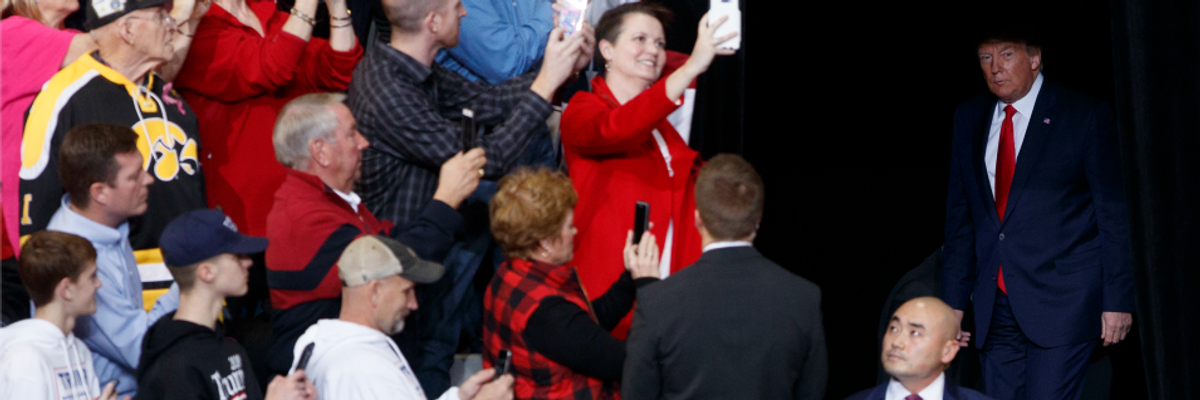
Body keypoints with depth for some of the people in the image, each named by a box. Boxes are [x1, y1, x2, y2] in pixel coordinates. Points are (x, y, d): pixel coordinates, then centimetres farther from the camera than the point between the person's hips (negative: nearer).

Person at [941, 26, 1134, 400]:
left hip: (1061, 299, -5)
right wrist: (954, 299, 11)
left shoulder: (1085, 116, -2)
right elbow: (959, 216, 16)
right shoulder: (969, 118, 13)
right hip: (996, 306, 5)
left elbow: (1114, 213, -3)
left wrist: (1117, 300, -7)